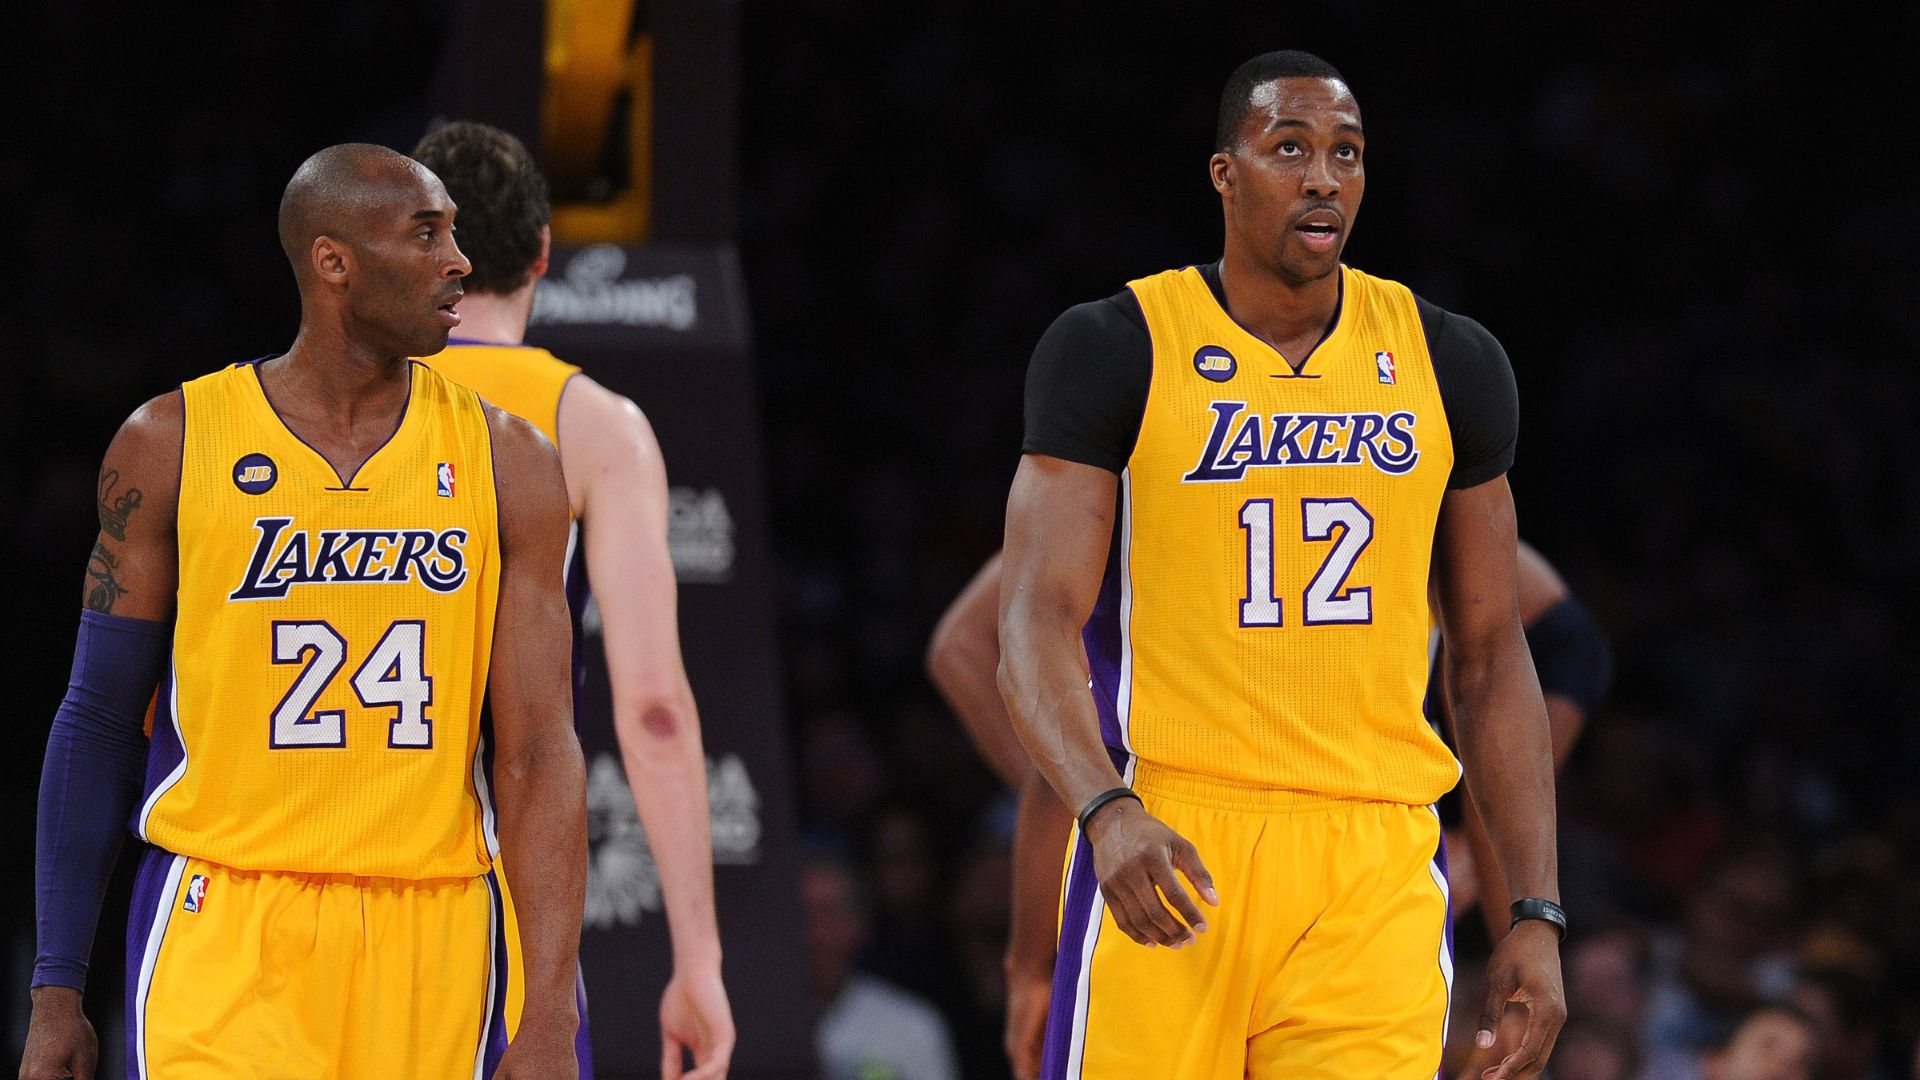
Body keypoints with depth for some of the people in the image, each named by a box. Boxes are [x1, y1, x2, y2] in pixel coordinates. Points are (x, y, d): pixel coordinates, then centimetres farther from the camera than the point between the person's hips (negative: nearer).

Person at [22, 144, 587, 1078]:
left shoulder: (504, 462, 4)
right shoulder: (174, 446, 1)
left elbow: (538, 753, 0)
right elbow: (100, 722, 7)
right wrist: (56, 990, 4)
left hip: (430, 944, 2)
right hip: (227, 932, -2)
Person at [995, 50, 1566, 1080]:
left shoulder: (1447, 365, 10)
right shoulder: (1116, 353, -1)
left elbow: (1490, 659, 14)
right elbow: (1038, 627, -8)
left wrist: (1536, 915, 7)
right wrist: (1107, 811, -27)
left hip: (1375, 868, 2)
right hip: (1168, 858, -2)